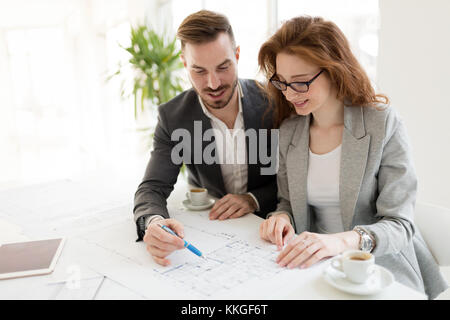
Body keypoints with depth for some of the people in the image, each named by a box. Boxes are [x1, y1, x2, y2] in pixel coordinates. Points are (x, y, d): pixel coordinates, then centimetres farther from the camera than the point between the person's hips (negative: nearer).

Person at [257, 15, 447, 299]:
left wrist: (343, 240, -32)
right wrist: (282, 217, -11)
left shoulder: (383, 123, -10)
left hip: (381, 269, -3)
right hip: (316, 266, 4)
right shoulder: (288, 130, 3)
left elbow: (399, 225, -13)